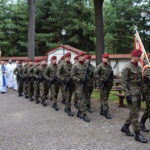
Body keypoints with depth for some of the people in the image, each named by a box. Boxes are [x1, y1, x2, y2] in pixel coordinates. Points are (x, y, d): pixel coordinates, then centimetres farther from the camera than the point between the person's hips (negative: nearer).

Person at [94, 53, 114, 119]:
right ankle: (106, 112, -5)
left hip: (108, 84, 7)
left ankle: (102, 111, 23)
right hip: (102, 84, -7)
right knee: (104, 98, -7)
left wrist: (111, 82, 10)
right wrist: (101, 80, -16)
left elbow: (111, 75, 20)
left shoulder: (109, 66, 13)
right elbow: (95, 74, -14)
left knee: (105, 98, 12)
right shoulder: (100, 66, -7)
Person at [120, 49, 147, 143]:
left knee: (134, 112, 14)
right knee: (135, 114, -4)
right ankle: (137, 134, 6)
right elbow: (124, 82, -15)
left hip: (138, 93, 8)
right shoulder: (127, 68, -12)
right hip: (132, 93, -8)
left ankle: (125, 127, 29)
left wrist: (142, 93, 17)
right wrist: (127, 94, -19)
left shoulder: (139, 67, 13)